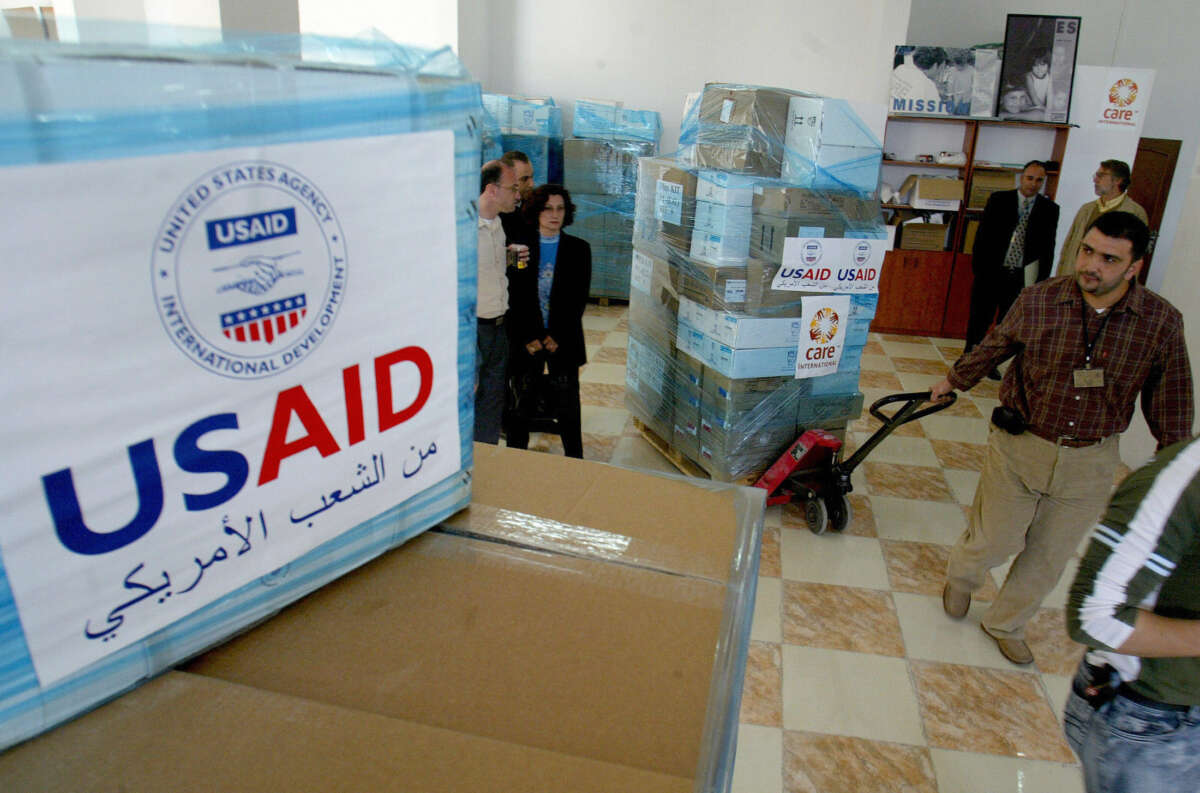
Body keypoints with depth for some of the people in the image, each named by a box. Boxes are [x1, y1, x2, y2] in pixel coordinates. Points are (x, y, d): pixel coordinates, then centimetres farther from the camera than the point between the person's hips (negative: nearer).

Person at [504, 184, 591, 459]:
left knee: (567, 405, 6)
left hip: (564, 341, 0)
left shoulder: (579, 249, 3)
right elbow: (513, 297, -2)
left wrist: (557, 337, -9)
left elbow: (579, 299, -1)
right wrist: (527, 337, -10)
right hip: (525, 340, 0)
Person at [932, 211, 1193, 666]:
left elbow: (1170, 402, 0)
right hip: (1019, 446, -1)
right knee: (992, 540, 10)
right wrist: (954, 380, 21)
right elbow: (994, 347, 7)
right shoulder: (1039, 301, -13)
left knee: (1048, 558, 16)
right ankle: (960, 578, 46)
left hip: (1090, 463, 2)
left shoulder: (1162, 322, -12)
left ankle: (1005, 623, 41)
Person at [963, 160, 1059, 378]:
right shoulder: (998, 200, 0)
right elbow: (982, 236, -1)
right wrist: (978, 269, -7)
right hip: (991, 272, -2)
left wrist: (1041, 280, 0)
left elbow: (1048, 248, 5)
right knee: (979, 319, 6)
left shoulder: (1050, 209, 3)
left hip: (1021, 277, 2)